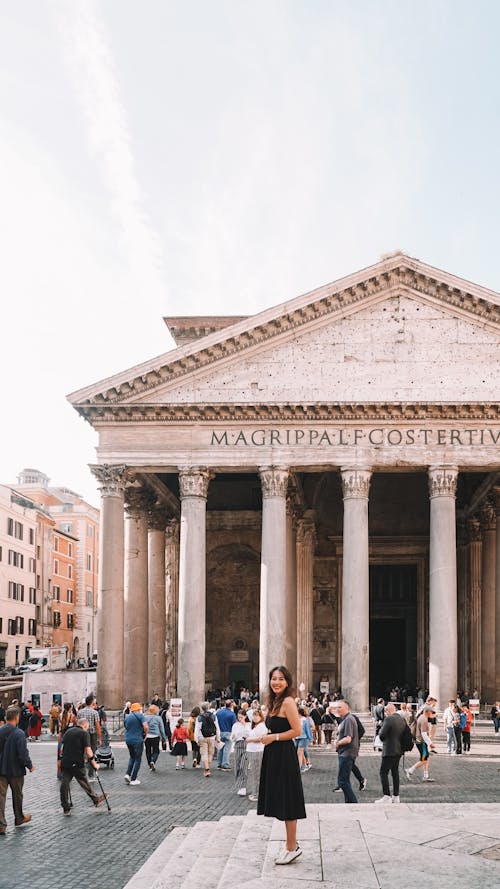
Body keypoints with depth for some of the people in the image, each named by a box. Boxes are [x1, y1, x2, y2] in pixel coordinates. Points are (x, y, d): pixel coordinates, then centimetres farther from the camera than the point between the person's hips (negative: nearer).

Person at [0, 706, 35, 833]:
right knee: (17, 795, 17)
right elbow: (23, 754, -20)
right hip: (15, 770, -3)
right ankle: (19, 818, 35)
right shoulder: (19, 734, -19)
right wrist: (30, 766, -4)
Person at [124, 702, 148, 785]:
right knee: (137, 759, 5)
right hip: (137, 740, -6)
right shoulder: (140, 716, -7)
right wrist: (145, 735, -2)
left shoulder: (127, 717, 12)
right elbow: (146, 727, -18)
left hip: (128, 740, 6)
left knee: (132, 757, 23)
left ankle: (128, 774, 7)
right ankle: (133, 780, 4)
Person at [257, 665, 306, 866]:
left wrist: (273, 737, -14)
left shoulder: (288, 702, -14)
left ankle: (292, 847, 8)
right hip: (274, 756, 10)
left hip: (285, 756, -9)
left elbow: (297, 731, -19)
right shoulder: (274, 702, 14)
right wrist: (265, 737, 8)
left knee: (287, 804, -1)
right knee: (280, 802, 14)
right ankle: (290, 844, 23)